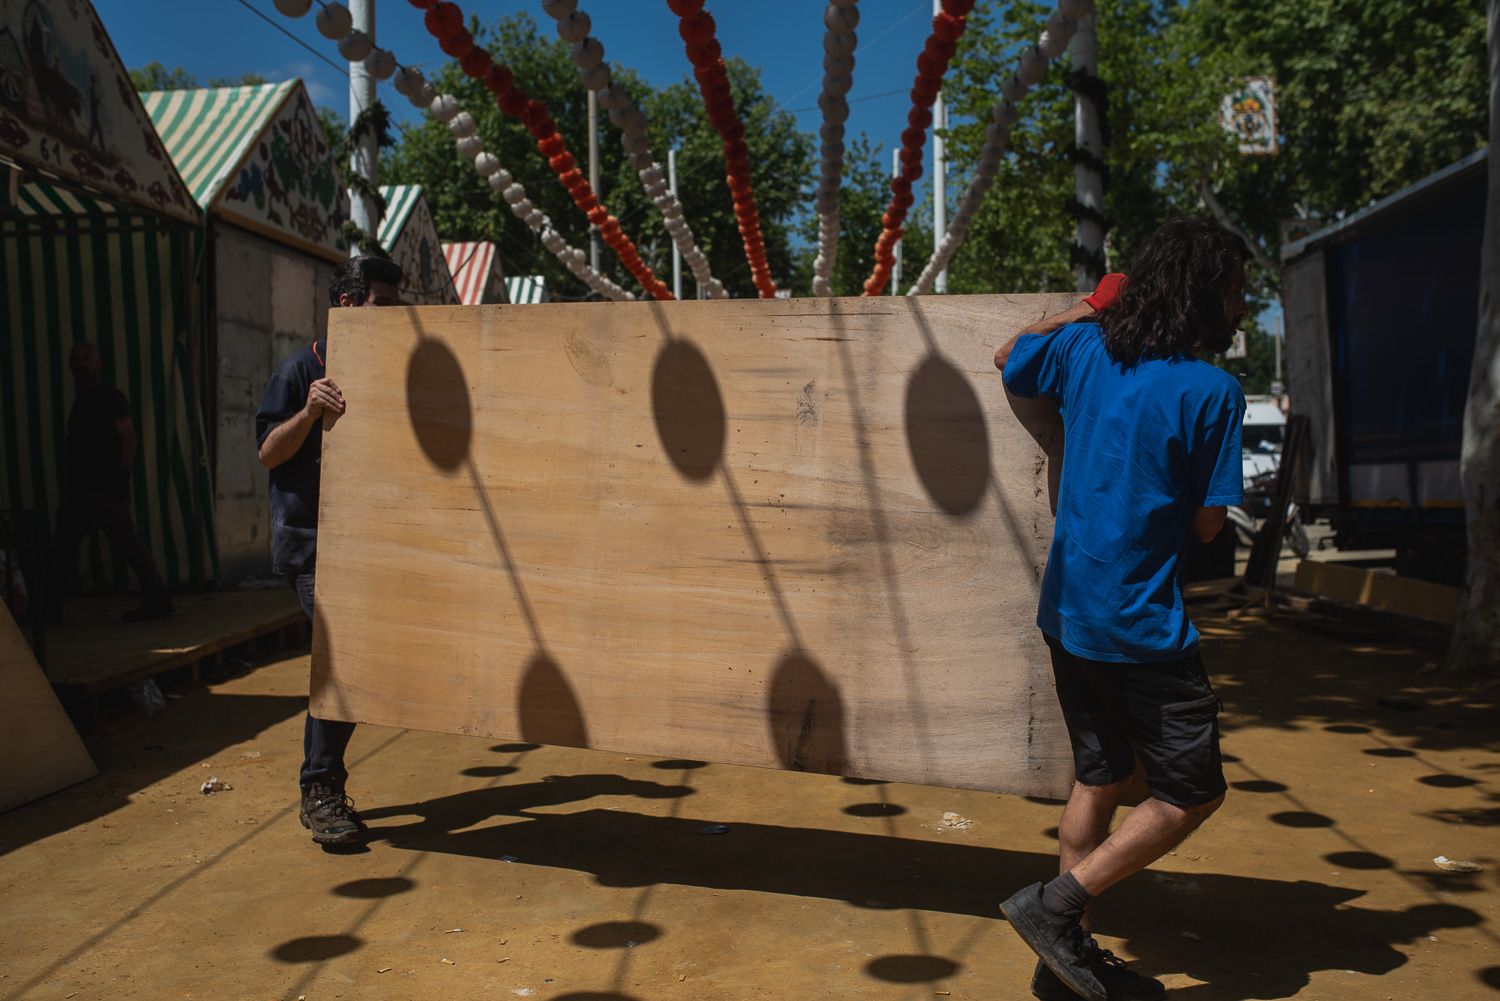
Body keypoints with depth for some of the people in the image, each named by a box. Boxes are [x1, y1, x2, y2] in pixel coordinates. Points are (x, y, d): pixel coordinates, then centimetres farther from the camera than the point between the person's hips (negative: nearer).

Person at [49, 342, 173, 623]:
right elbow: (74, 444, 22)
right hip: (80, 486, 9)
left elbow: (128, 438, -15)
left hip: (106, 487, -9)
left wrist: (122, 478, -21)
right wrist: (67, 485, 18)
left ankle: (157, 599, -6)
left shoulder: (109, 397, -6)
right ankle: (51, 607, 20)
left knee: (126, 542, -10)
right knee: (64, 542, 12)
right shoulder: (81, 400, 19)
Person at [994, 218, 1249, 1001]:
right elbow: (1206, 523, -9)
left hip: (1069, 614, 7)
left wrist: (1078, 313, 28)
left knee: (1102, 780, 19)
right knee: (1192, 792, 9)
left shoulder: (1083, 348, 2)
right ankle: (1055, 904, 3)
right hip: (1142, 625, -7)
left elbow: (1008, 359, 23)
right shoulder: (1213, 393, -14)